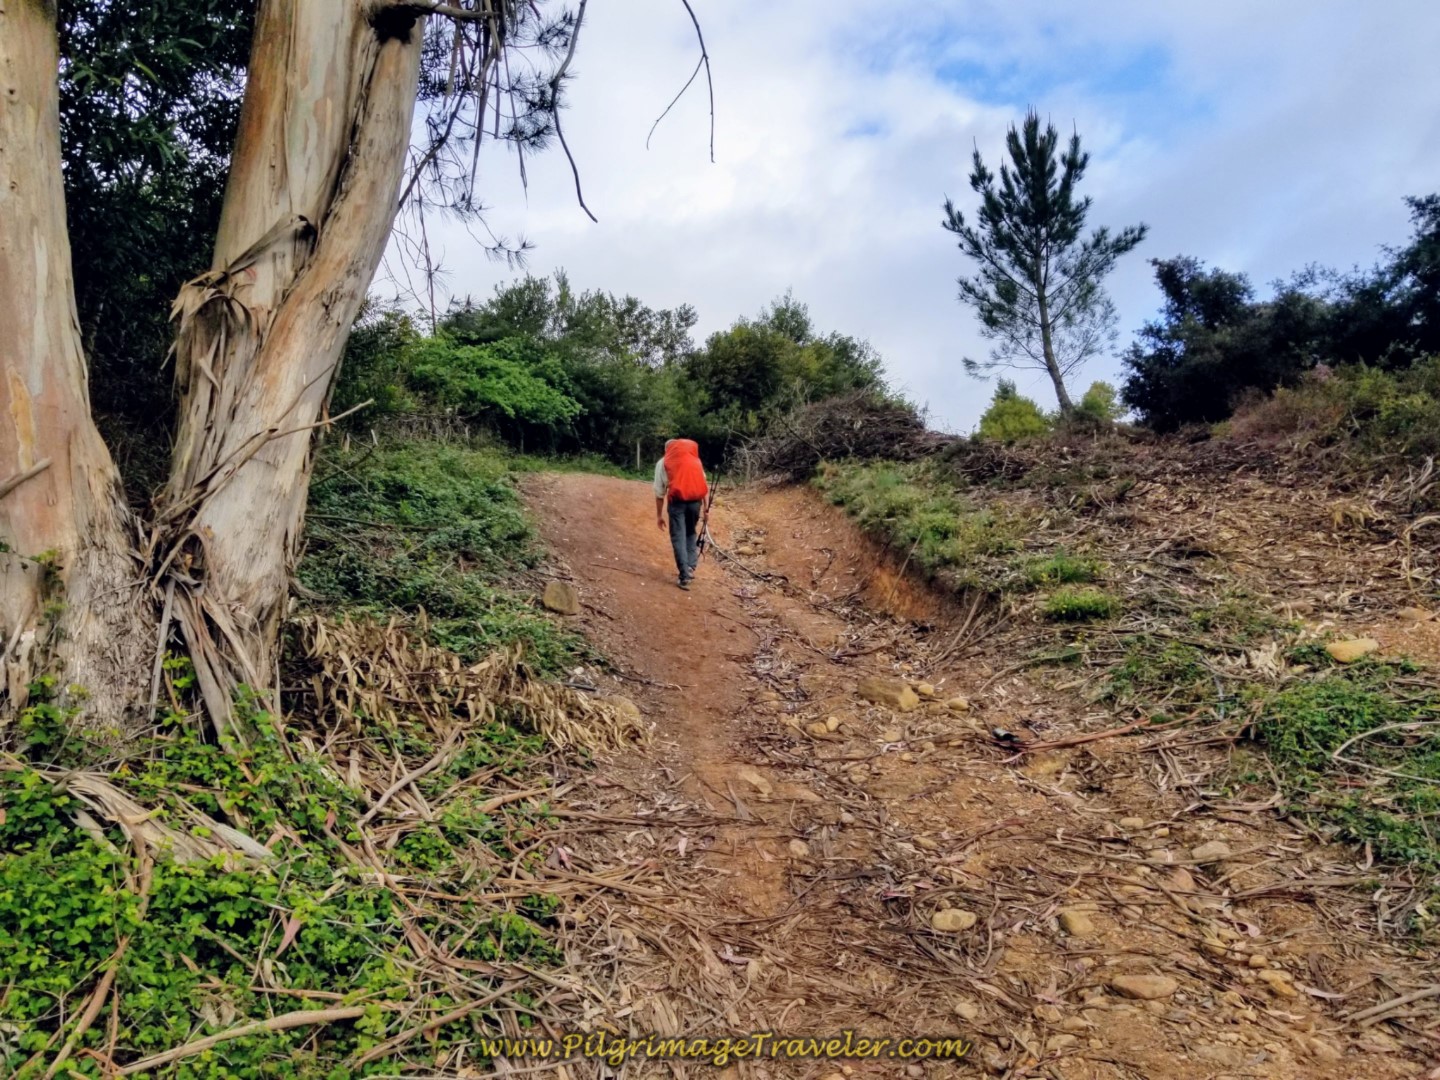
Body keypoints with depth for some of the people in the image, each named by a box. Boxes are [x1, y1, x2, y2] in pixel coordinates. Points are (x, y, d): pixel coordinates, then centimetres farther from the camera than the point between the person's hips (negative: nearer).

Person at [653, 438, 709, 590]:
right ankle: (690, 567, 14)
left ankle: (685, 576, -6)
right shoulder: (695, 459, 22)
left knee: (678, 537, 1)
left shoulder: (663, 462, 14)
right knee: (691, 533, 21)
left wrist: (659, 515, 15)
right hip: (695, 500, 3)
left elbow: (659, 492, 11)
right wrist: (704, 505, 19)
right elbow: (704, 482, 17)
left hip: (677, 501, -3)